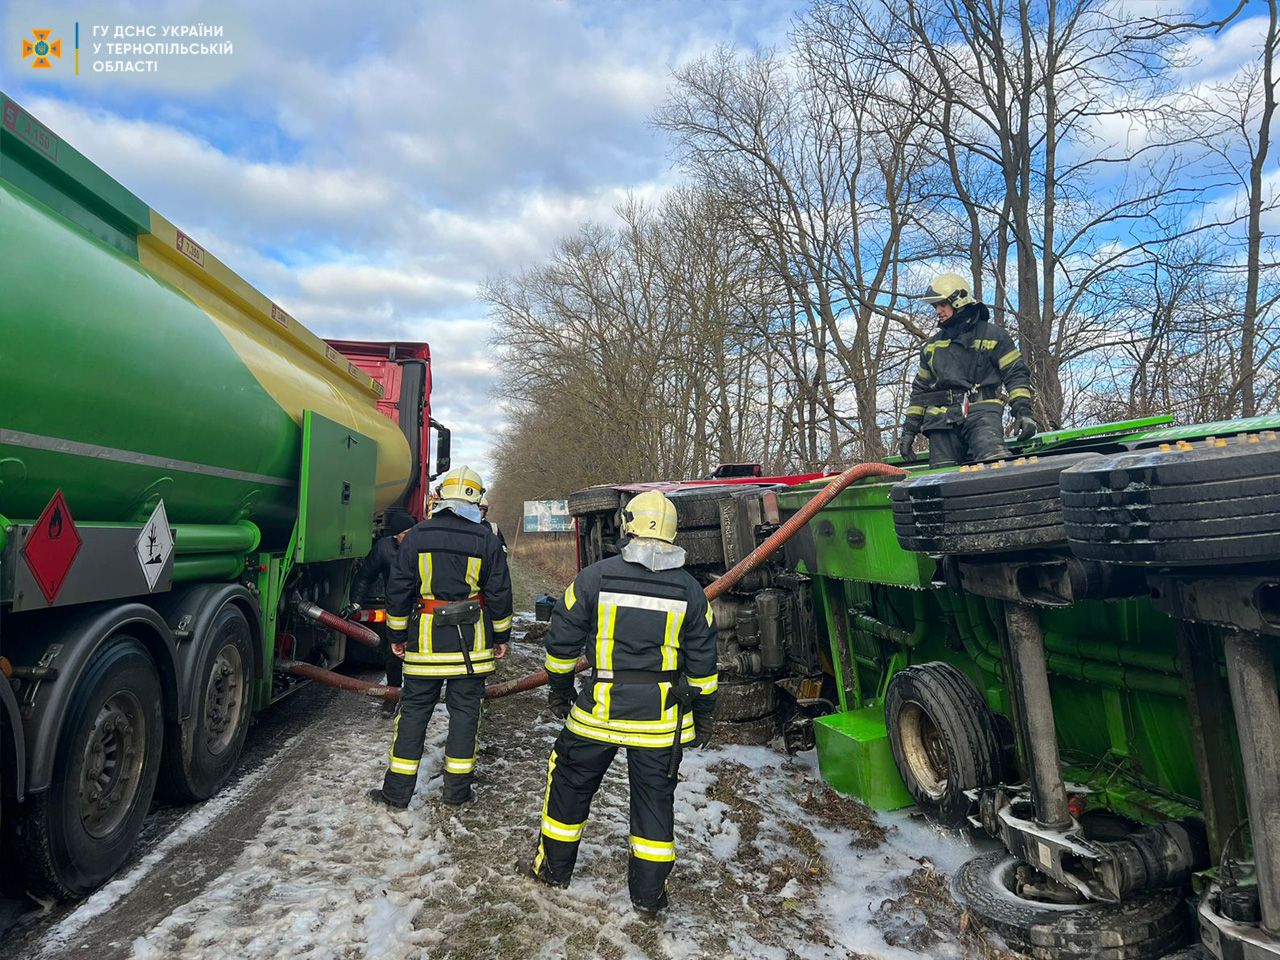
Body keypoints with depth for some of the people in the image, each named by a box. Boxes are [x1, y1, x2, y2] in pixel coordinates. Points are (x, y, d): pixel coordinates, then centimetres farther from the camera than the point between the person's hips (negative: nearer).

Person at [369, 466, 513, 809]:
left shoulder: (416, 536, -1)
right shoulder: (487, 539, -4)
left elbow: (398, 590, 1)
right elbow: (499, 593, -1)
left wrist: (397, 633, 11)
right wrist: (501, 636, 9)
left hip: (426, 638, 1)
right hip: (472, 641, 0)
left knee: (414, 710, 10)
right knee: (465, 710, 9)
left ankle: (398, 790, 16)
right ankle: (457, 788, 18)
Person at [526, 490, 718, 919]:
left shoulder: (595, 576, -8)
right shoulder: (690, 589, -2)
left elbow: (563, 638, 0)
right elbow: (702, 659, 4)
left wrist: (559, 688, 15)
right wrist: (703, 712, 15)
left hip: (601, 708, -1)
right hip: (661, 717, 2)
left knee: (571, 781, 19)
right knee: (655, 796, 14)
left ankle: (555, 866, 34)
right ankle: (648, 893, 23)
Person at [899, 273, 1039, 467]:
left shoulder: (993, 335, 12)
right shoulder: (932, 344, 25)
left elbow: (1016, 374, 7)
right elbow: (920, 389, 27)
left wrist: (1023, 411, -7)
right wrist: (909, 429, 20)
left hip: (981, 410, -4)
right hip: (941, 418, 4)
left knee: (995, 461, -30)